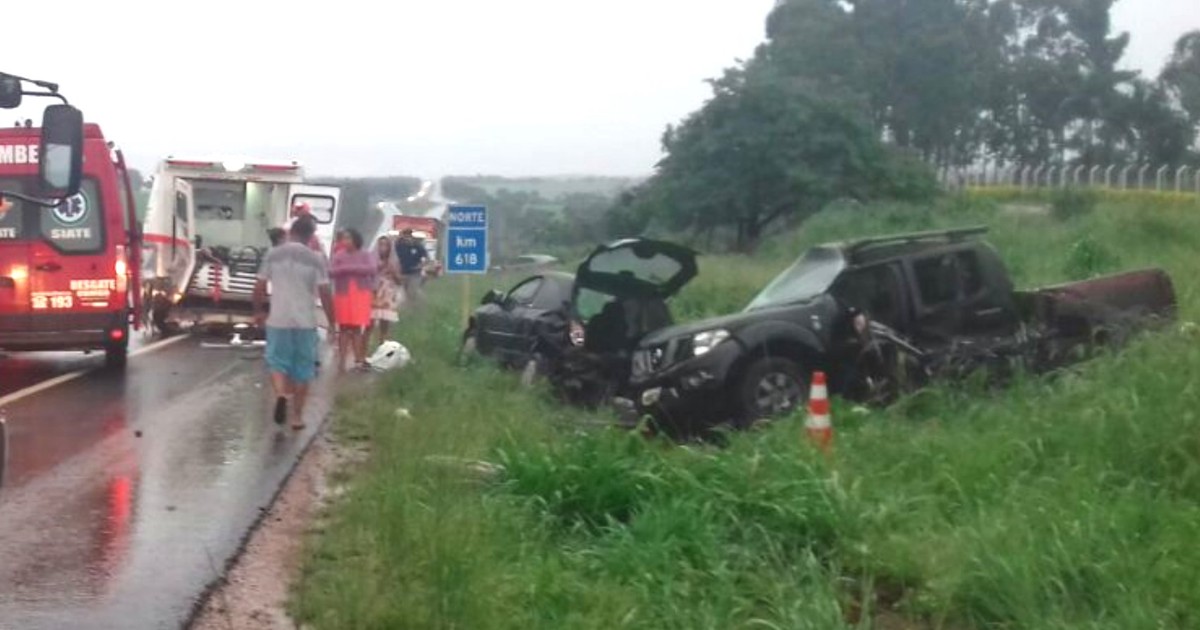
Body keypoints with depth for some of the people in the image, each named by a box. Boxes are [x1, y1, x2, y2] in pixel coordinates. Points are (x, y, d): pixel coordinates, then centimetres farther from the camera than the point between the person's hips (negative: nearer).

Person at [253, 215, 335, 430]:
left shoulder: (273, 255, 0)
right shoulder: (315, 259, -4)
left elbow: (259, 287, 2)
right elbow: (325, 294, -7)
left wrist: (258, 311, 18)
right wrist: (332, 322, 2)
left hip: (278, 320, 1)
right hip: (305, 322, 0)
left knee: (277, 362, 9)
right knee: (303, 370, 10)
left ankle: (280, 394, -20)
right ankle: (297, 416, 12)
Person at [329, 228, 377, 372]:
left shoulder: (366, 255, 3)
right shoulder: (339, 255, 5)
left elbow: (372, 269, -13)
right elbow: (332, 272, -5)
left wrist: (351, 268, -13)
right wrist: (345, 269, -20)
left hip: (360, 295, -1)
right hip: (343, 294, 1)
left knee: (357, 328, -2)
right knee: (343, 328, 0)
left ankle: (359, 360, 2)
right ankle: (341, 360, 1)